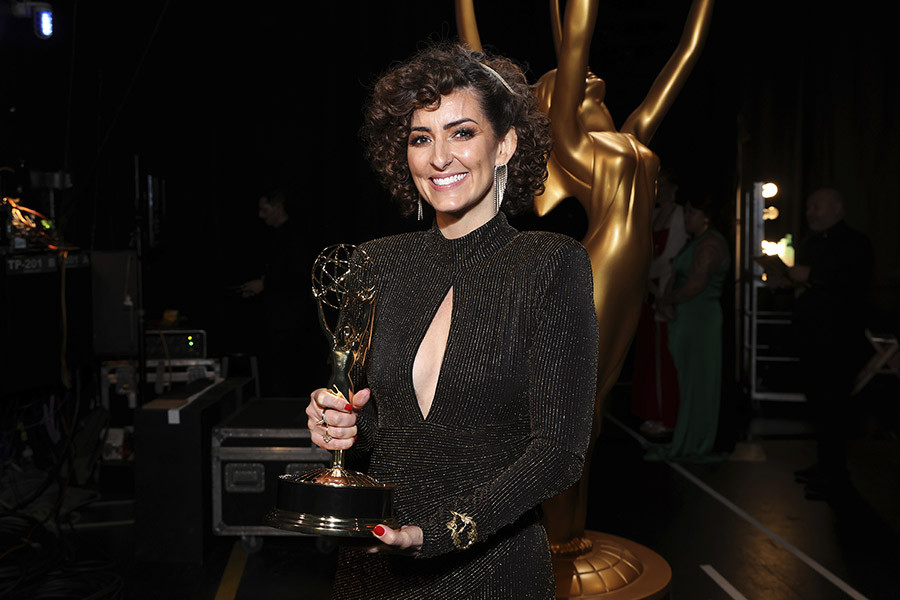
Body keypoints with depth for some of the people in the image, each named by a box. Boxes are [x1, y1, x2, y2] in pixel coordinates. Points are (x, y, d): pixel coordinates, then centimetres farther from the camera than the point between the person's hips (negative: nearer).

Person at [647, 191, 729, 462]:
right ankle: (684, 445, 16)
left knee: (696, 383, -3)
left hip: (700, 319, -10)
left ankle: (692, 447, 5)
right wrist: (666, 303, -5)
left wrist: (665, 300, -9)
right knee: (688, 382, 11)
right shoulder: (695, 242, 18)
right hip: (684, 318, 10)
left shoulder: (710, 244, -14)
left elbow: (696, 285, -23)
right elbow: (677, 278, 14)